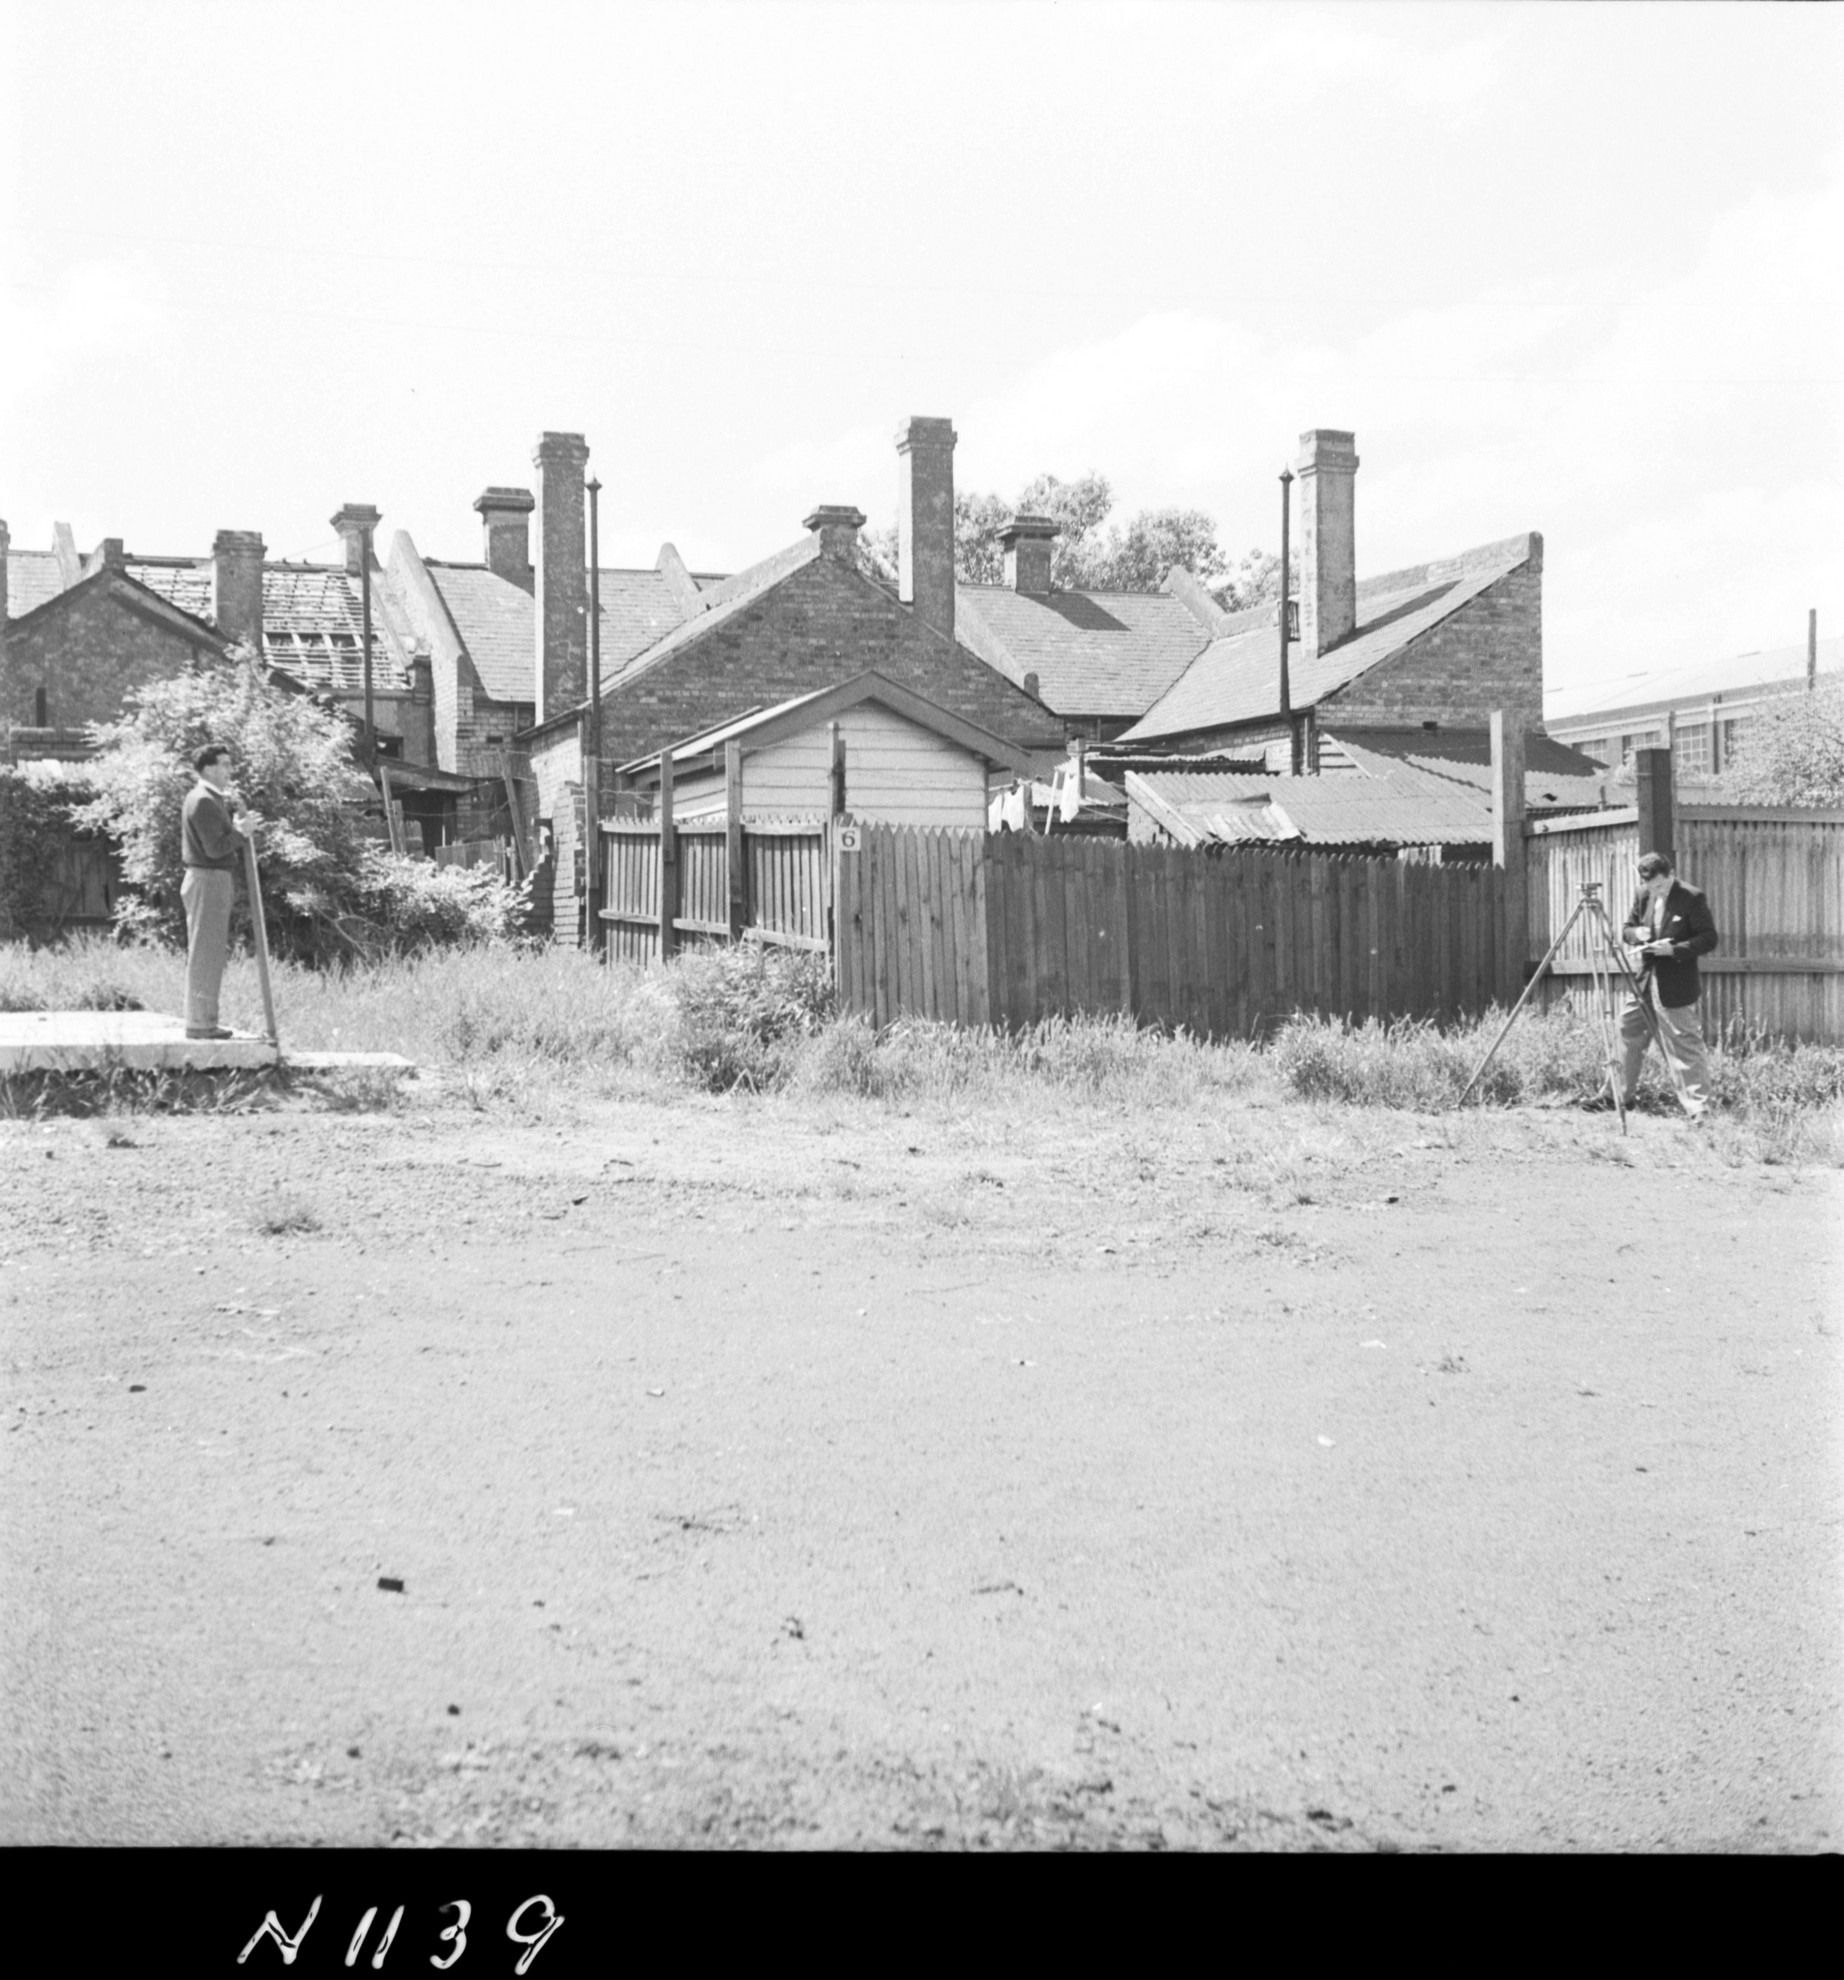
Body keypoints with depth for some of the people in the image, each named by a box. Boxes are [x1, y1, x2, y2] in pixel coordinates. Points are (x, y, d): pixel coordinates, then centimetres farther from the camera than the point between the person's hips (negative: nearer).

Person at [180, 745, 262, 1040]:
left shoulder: (213, 799, 17)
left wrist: (238, 823, 4)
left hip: (216, 881, 11)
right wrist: (241, 833, -12)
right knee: (205, 952, -7)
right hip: (208, 880, -11)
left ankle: (203, 1019, 19)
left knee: (213, 951, 14)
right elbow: (214, 848, -22)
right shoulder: (203, 801, -16)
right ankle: (200, 1023, -4)